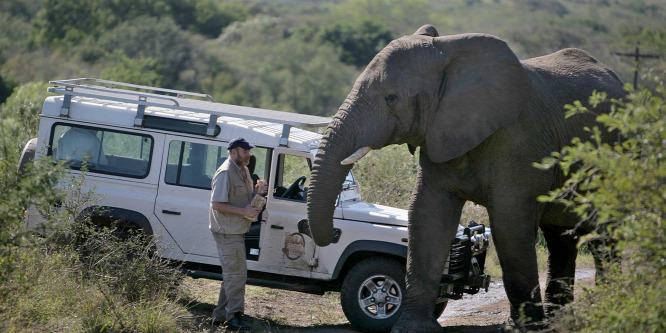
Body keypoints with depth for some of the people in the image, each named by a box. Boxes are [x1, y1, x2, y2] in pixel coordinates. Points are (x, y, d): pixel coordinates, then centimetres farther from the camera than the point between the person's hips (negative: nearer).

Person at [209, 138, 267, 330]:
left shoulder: (244, 171, 12)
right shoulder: (225, 173, -17)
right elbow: (217, 204, -22)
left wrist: (256, 192, 3)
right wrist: (244, 211, -24)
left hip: (238, 231, 10)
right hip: (227, 231, -10)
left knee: (231, 274, 15)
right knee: (237, 273, -11)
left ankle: (220, 315, 23)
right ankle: (234, 317, -8)